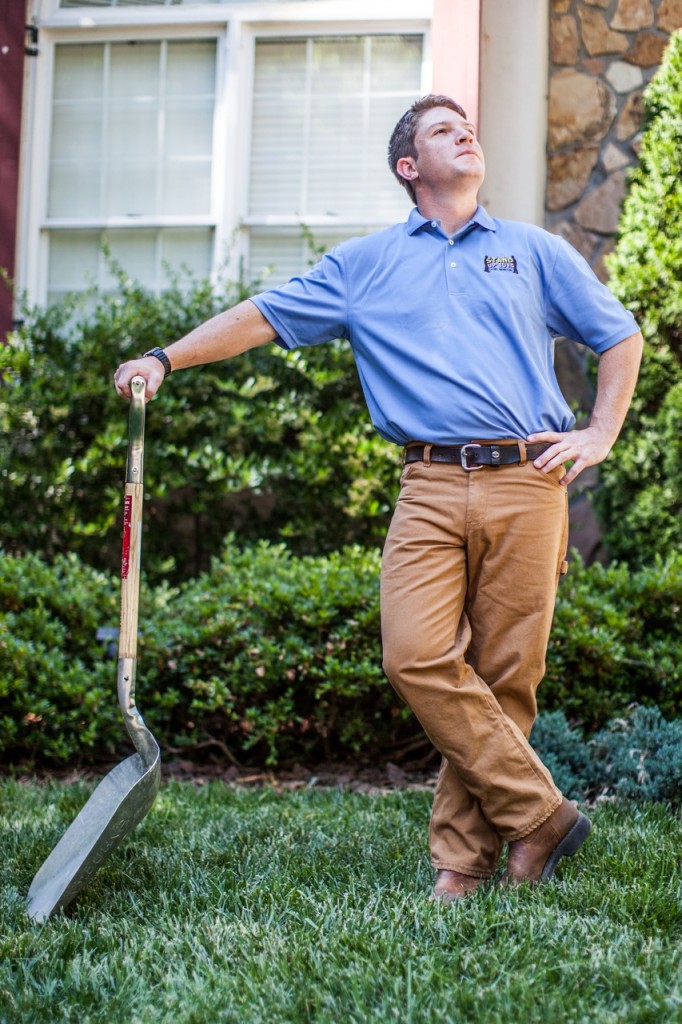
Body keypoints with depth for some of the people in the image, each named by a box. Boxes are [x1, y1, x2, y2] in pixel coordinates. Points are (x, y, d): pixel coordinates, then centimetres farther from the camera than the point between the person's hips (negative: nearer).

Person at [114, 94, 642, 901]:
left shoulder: (534, 251, 18)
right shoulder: (365, 264, 17)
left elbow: (620, 337, 22)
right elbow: (264, 316, 14)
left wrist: (601, 435, 9)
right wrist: (166, 359, 4)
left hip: (526, 481, 0)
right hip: (430, 486, 0)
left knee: (503, 675, -3)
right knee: (417, 658, -16)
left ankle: (464, 857, 6)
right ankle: (540, 816, -6)